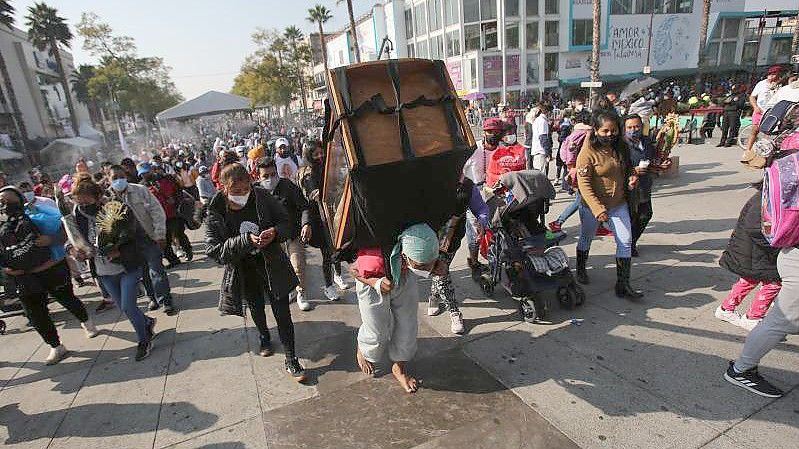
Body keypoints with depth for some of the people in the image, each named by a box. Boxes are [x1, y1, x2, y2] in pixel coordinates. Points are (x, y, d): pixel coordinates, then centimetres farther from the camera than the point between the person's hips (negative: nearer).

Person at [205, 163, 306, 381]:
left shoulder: (262, 197, -14)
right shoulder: (215, 212, -16)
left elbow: (286, 222, -4)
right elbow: (215, 250, -20)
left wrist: (275, 232, -27)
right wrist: (246, 240, -33)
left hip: (272, 266, -1)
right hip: (243, 271, 1)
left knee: (282, 312, 1)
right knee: (256, 308, 24)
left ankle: (291, 361, 16)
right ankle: (264, 338, 55)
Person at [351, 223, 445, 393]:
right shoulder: (375, 260, -45)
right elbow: (353, 270, -22)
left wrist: (437, 266, -29)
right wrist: (377, 284, -37)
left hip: (404, 280, 4)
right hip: (374, 281, -4)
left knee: (407, 325, 10)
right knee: (377, 330, 9)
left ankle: (400, 367, 35)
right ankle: (362, 351, 46)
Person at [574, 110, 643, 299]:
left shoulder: (621, 147, 1)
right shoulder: (588, 152, -18)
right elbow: (584, 184, -22)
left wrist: (631, 179, -4)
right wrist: (598, 209, -29)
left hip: (619, 204, 5)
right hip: (593, 205, -5)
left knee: (626, 241, 0)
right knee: (586, 238, 15)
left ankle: (623, 285, 8)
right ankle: (581, 269, 40)